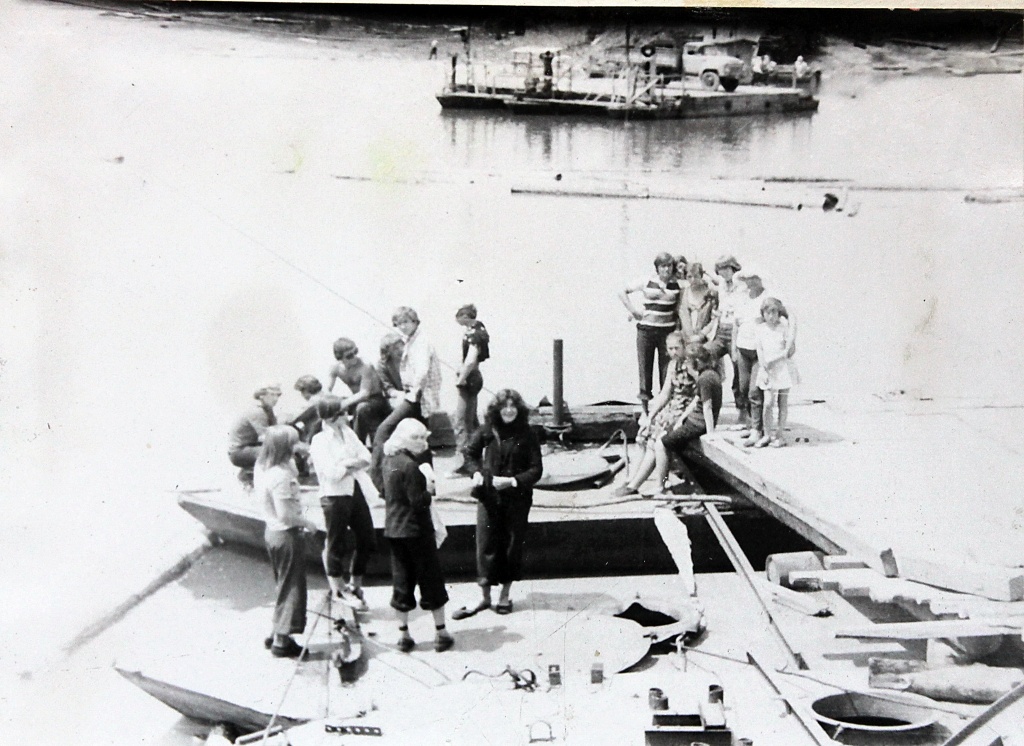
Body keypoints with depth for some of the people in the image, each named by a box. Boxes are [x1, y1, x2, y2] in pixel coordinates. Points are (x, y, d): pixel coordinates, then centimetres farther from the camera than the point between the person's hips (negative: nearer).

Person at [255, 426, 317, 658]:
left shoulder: (262, 467, 1)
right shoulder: (280, 475, -26)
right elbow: (285, 514, -25)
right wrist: (307, 523, -11)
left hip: (272, 531, 9)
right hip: (287, 534, -9)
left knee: (283, 585, 21)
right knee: (291, 587, 3)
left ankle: (277, 634, 28)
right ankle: (281, 641, 9)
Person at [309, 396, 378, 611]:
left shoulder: (348, 433, 9)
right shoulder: (320, 441, -13)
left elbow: (366, 458, 3)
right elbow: (332, 473, -21)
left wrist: (346, 464, -13)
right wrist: (353, 463, -7)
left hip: (356, 491, 7)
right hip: (335, 496, -7)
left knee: (366, 539, 12)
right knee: (336, 545, 4)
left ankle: (355, 584, 29)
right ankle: (340, 590, 19)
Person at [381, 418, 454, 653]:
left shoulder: (389, 461, 5)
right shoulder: (410, 466, -20)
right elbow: (419, 502, -22)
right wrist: (429, 486, -5)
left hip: (393, 530, 7)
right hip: (416, 530, -7)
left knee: (401, 581, 12)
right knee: (431, 580, 5)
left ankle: (403, 634, 15)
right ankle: (440, 632, 12)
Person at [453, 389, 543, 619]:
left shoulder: (526, 436, -5)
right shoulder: (486, 431, -2)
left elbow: (536, 469, -4)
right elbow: (470, 452, 15)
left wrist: (513, 481, -17)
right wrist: (476, 472, -2)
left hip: (517, 499, -1)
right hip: (488, 496, 1)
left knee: (512, 545, 7)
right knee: (486, 544, 1)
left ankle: (505, 595, 21)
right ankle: (484, 596, 11)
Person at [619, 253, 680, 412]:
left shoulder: (677, 284, 2)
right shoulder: (647, 282, 0)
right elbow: (623, 292, 5)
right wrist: (633, 310, -2)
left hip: (666, 331, 0)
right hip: (646, 329, 0)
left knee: (666, 369, 1)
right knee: (645, 368, 4)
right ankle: (644, 407, 12)